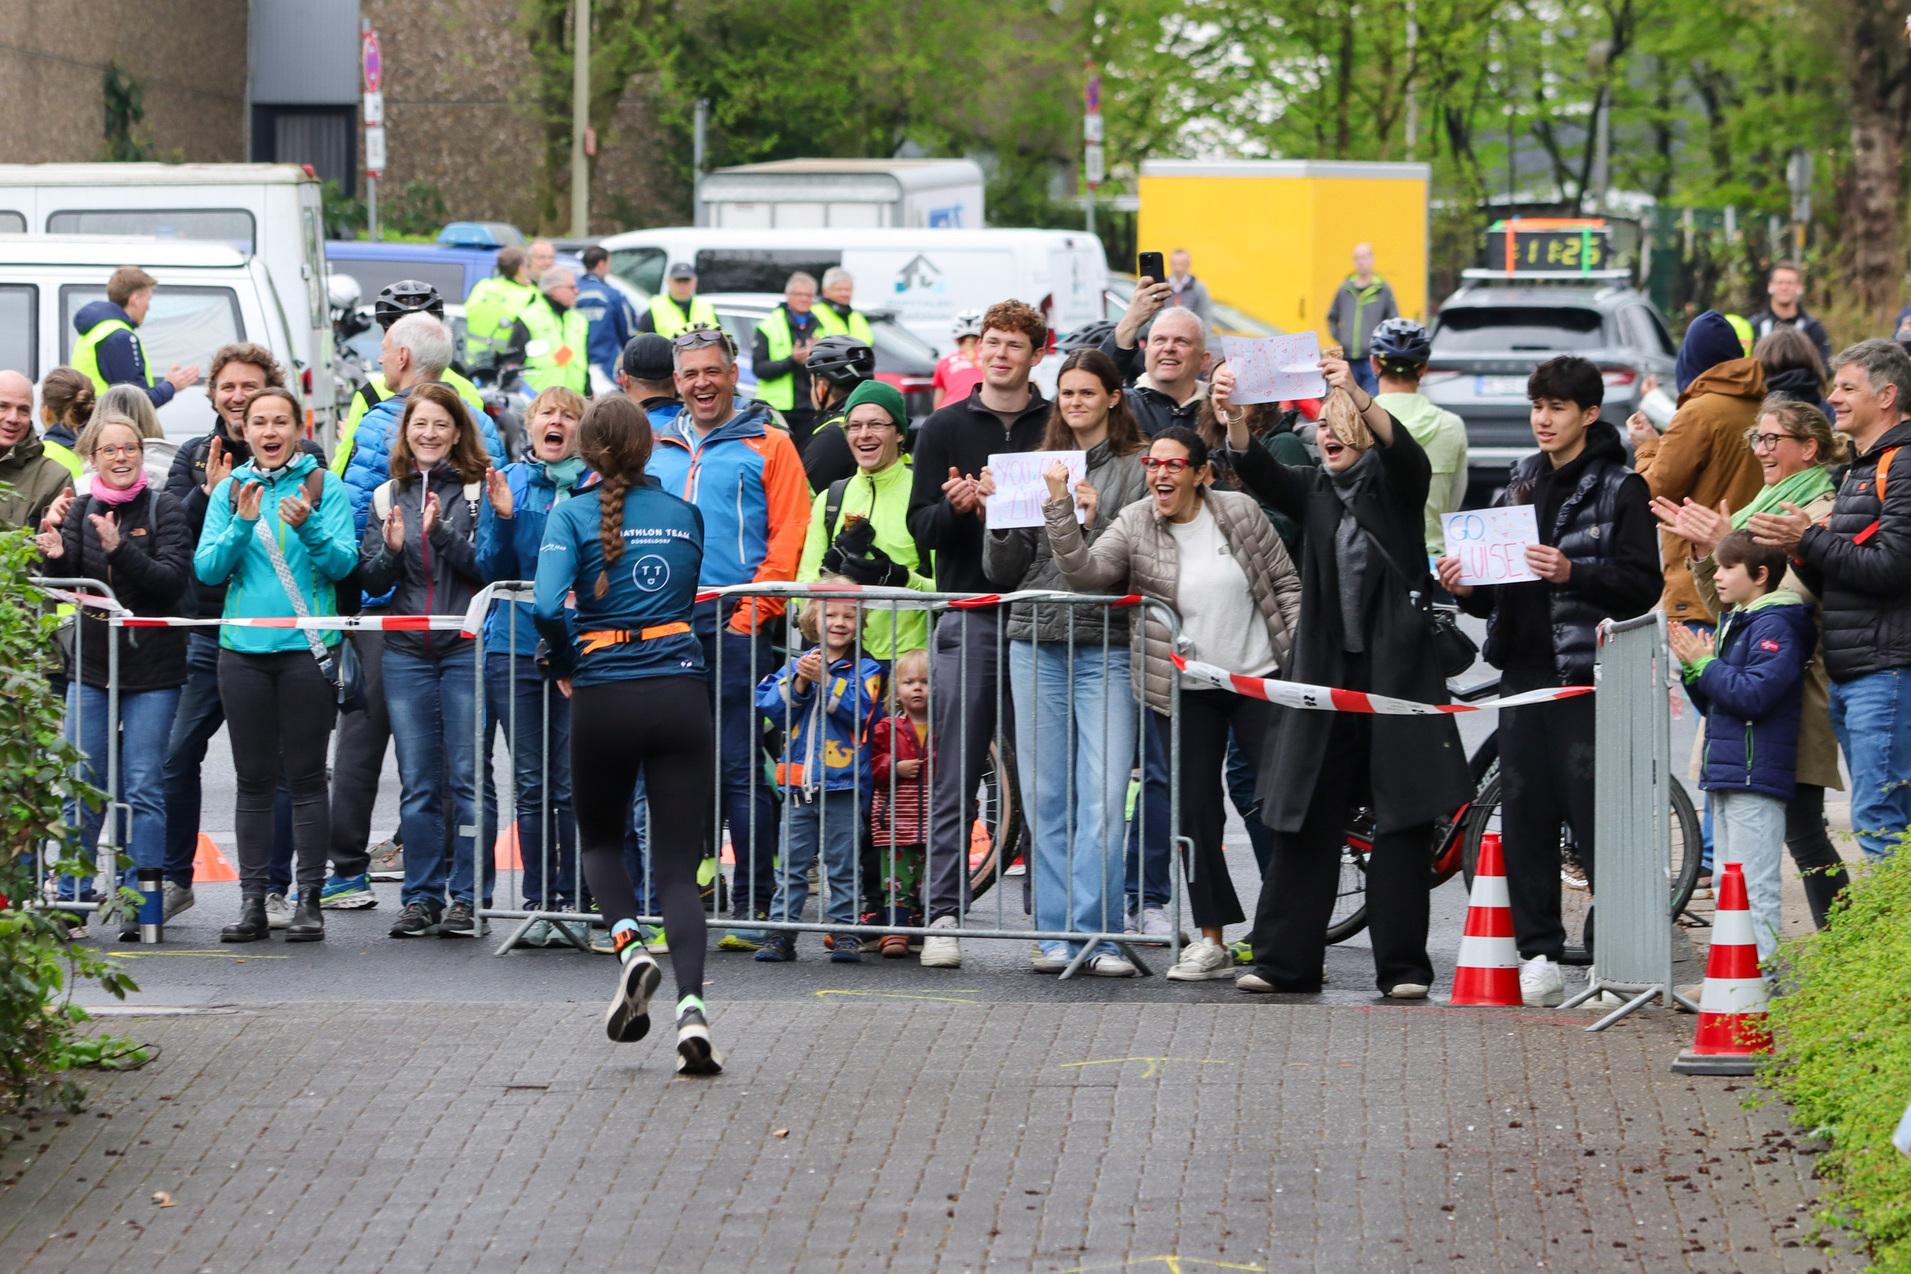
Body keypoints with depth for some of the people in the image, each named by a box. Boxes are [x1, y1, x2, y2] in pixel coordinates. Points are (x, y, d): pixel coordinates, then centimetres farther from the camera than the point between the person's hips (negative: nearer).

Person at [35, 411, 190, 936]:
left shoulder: (162, 508, -3)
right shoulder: (83, 509, 7)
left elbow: (173, 580, -13)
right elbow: (65, 587, 0)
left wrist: (119, 549, -25)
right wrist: (56, 557, -22)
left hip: (152, 666, -3)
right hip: (91, 664, 3)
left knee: (143, 788, -2)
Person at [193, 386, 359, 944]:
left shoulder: (324, 485, 2)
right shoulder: (229, 490, 9)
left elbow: (344, 562, -6)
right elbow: (206, 568, 1)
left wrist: (309, 527, -22)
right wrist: (242, 525, -14)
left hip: (306, 647, -2)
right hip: (243, 647, 2)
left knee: (305, 775, 0)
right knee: (254, 778, 4)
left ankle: (309, 899, 2)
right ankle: (252, 901, 6)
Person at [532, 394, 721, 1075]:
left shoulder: (574, 515, -3)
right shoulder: (686, 515, 9)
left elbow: (548, 606, -16)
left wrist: (565, 667, 1)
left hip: (604, 700, -2)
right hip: (681, 694, 2)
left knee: (600, 839, 22)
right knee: (678, 865, 2)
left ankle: (627, 939, -6)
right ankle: (691, 1005, -18)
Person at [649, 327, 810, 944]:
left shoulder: (767, 445, 5)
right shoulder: (654, 450, 18)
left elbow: (788, 539, -2)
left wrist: (752, 613, -11)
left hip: (732, 622, -5)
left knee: (740, 768, -7)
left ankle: (754, 905, -4)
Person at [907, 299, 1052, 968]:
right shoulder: (946, 428, 8)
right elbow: (921, 525, 5)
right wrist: (956, 507, -16)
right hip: (969, 617, 0)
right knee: (955, 778, -4)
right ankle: (943, 914, -4)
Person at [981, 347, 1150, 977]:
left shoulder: (1138, 470, 3)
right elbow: (1003, 571, 14)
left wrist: (1095, 522, -16)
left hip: (1106, 647, -4)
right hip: (1037, 646, 4)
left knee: (1103, 799, -9)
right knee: (1046, 799, 3)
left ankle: (1096, 933, -6)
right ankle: (1056, 934, 6)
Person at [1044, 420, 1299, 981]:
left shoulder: (1240, 513, -3)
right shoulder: (1134, 526, -3)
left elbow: (1286, 586, 2)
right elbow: (1085, 572, -18)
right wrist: (1059, 510, -28)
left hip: (1260, 678, -1)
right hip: (1186, 690, 1)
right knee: (1196, 810, 3)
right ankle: (1211, 939, 10)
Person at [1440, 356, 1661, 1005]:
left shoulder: (1621, 487, -2)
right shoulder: (1522, 483, 17)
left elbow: (1644, 585, -9)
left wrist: (1573, 573, -22)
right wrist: (1468, 588, 3)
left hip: (1587, 671, -6)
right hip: (1525, 669, 6)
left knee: (1592, 812, -8)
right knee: (1524, 812, 4)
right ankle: (1539, 954, 9)